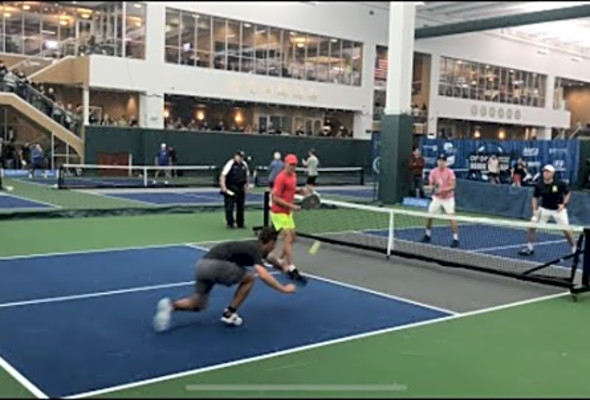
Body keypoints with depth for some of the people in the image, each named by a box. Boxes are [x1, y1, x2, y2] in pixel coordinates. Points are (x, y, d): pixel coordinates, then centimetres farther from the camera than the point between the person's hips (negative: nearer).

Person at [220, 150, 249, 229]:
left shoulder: (244, 165, 9)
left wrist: (246, 187, 17)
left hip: (240, 188, 6)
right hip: (230, 189, -6)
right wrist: (223, 187, -17)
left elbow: (246, 176, 21)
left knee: (241, 207, 9)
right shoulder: (230, 164, -9)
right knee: (229, 207, -4)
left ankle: (240, 223, 19)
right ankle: (230, 223, 6)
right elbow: (223, 175, -12)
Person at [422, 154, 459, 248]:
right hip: (437, 198, 4)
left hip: (448, 198, -4)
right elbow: (431, 184, 4)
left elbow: (452, 186, -18)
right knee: (429, 216, 3)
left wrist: (443, 190, -32)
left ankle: (456, 239, -7)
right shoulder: (433, 172, -3)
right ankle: (428, 236, 23)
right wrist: (433, 188, -18)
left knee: (451, 217, -13)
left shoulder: (450, 172, -14)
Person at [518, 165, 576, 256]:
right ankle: (529, 248, 7)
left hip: (558, 210, -2)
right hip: (544, 209, 2)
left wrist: (564, 204, -12)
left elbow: (568, 193, 2)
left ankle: (574, 249, 17)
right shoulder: (539, 185, -9)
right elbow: (535, 198, 3)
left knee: (566, 230, -7)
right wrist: (535, 210, -8)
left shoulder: (560, 184, -14)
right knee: (531, 226, -9)